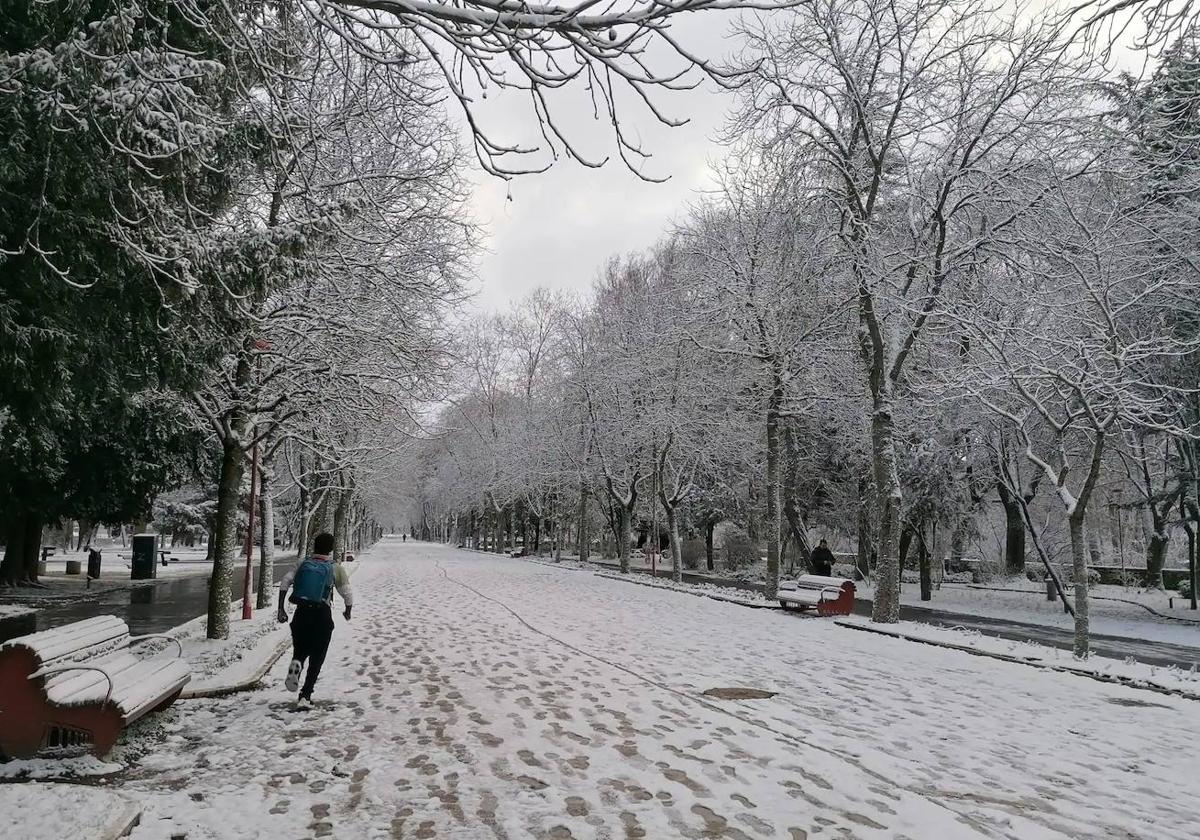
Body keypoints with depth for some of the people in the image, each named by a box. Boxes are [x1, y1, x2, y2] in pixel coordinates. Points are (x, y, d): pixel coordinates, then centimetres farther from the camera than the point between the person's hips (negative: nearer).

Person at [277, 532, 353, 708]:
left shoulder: (303, 563, 6)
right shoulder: (336, 568, -1)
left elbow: (285, 582, -5)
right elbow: (348, 595, -3)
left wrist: (281, 609, -1)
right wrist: (348, 612, 16)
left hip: (301, 614, 2)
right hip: (322, 616, -2)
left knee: (300, 651, 21)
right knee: (316, 658, 7)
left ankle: (296, 664, -13)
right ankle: (305, 696, -2)